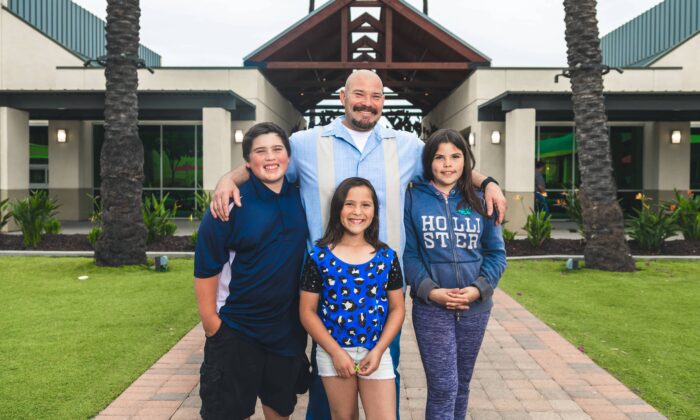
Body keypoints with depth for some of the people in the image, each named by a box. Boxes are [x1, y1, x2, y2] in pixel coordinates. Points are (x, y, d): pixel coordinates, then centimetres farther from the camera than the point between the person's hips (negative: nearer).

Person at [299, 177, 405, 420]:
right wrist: (335, 352, -10)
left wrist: (378, 351, -8)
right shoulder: (319, 257, -6)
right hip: (333, 352, -1)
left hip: (376, 353, 1)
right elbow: (307, 311, -5)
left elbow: (396, 309, 3)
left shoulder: (387, 257, -1)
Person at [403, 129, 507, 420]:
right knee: (443, 386, -5)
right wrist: (429, 290, -17)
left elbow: (496, 253, 5)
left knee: (462, 383, 16)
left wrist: (479, 288, -10)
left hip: (476, 307, 3)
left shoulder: (479, 202, 6)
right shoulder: (413, 199, -1)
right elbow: (408, 253, -4)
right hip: (431, 307, -3)